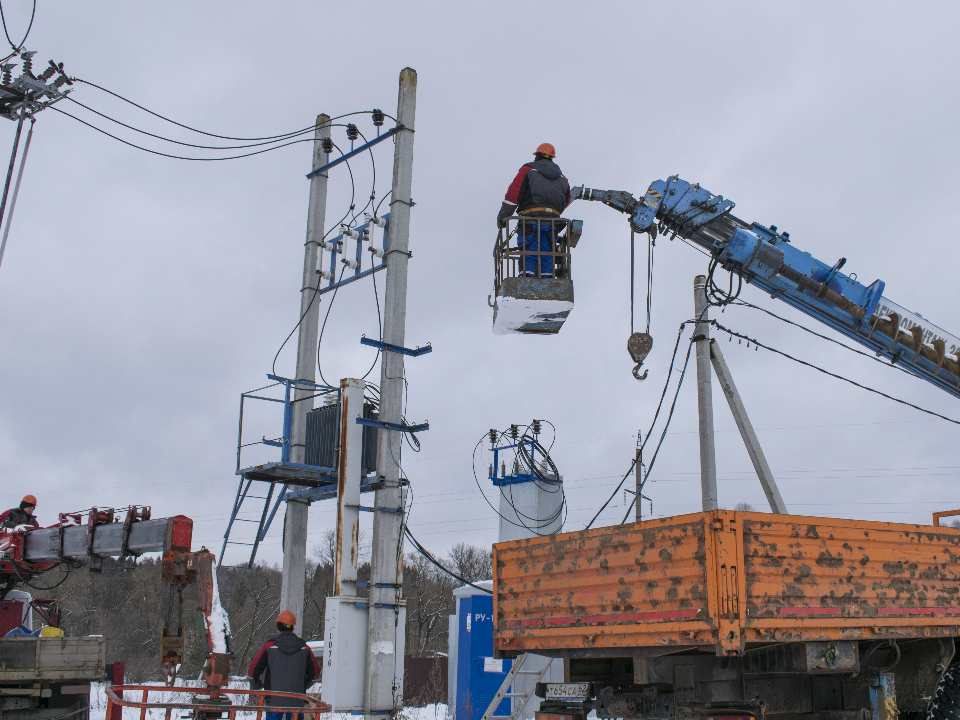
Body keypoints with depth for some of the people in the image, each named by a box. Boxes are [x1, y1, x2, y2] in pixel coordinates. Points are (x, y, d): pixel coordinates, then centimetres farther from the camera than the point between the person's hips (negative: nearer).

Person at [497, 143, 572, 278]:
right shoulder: (562, 178, 22)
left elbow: (513, 194, -1)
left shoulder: (528, 170, 7)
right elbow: (566, 202, 26)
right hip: (553, 220, 4)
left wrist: (502, 217, 3)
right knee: (547, 256, 7)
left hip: (531, 218, -4)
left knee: (529, 256, -5)